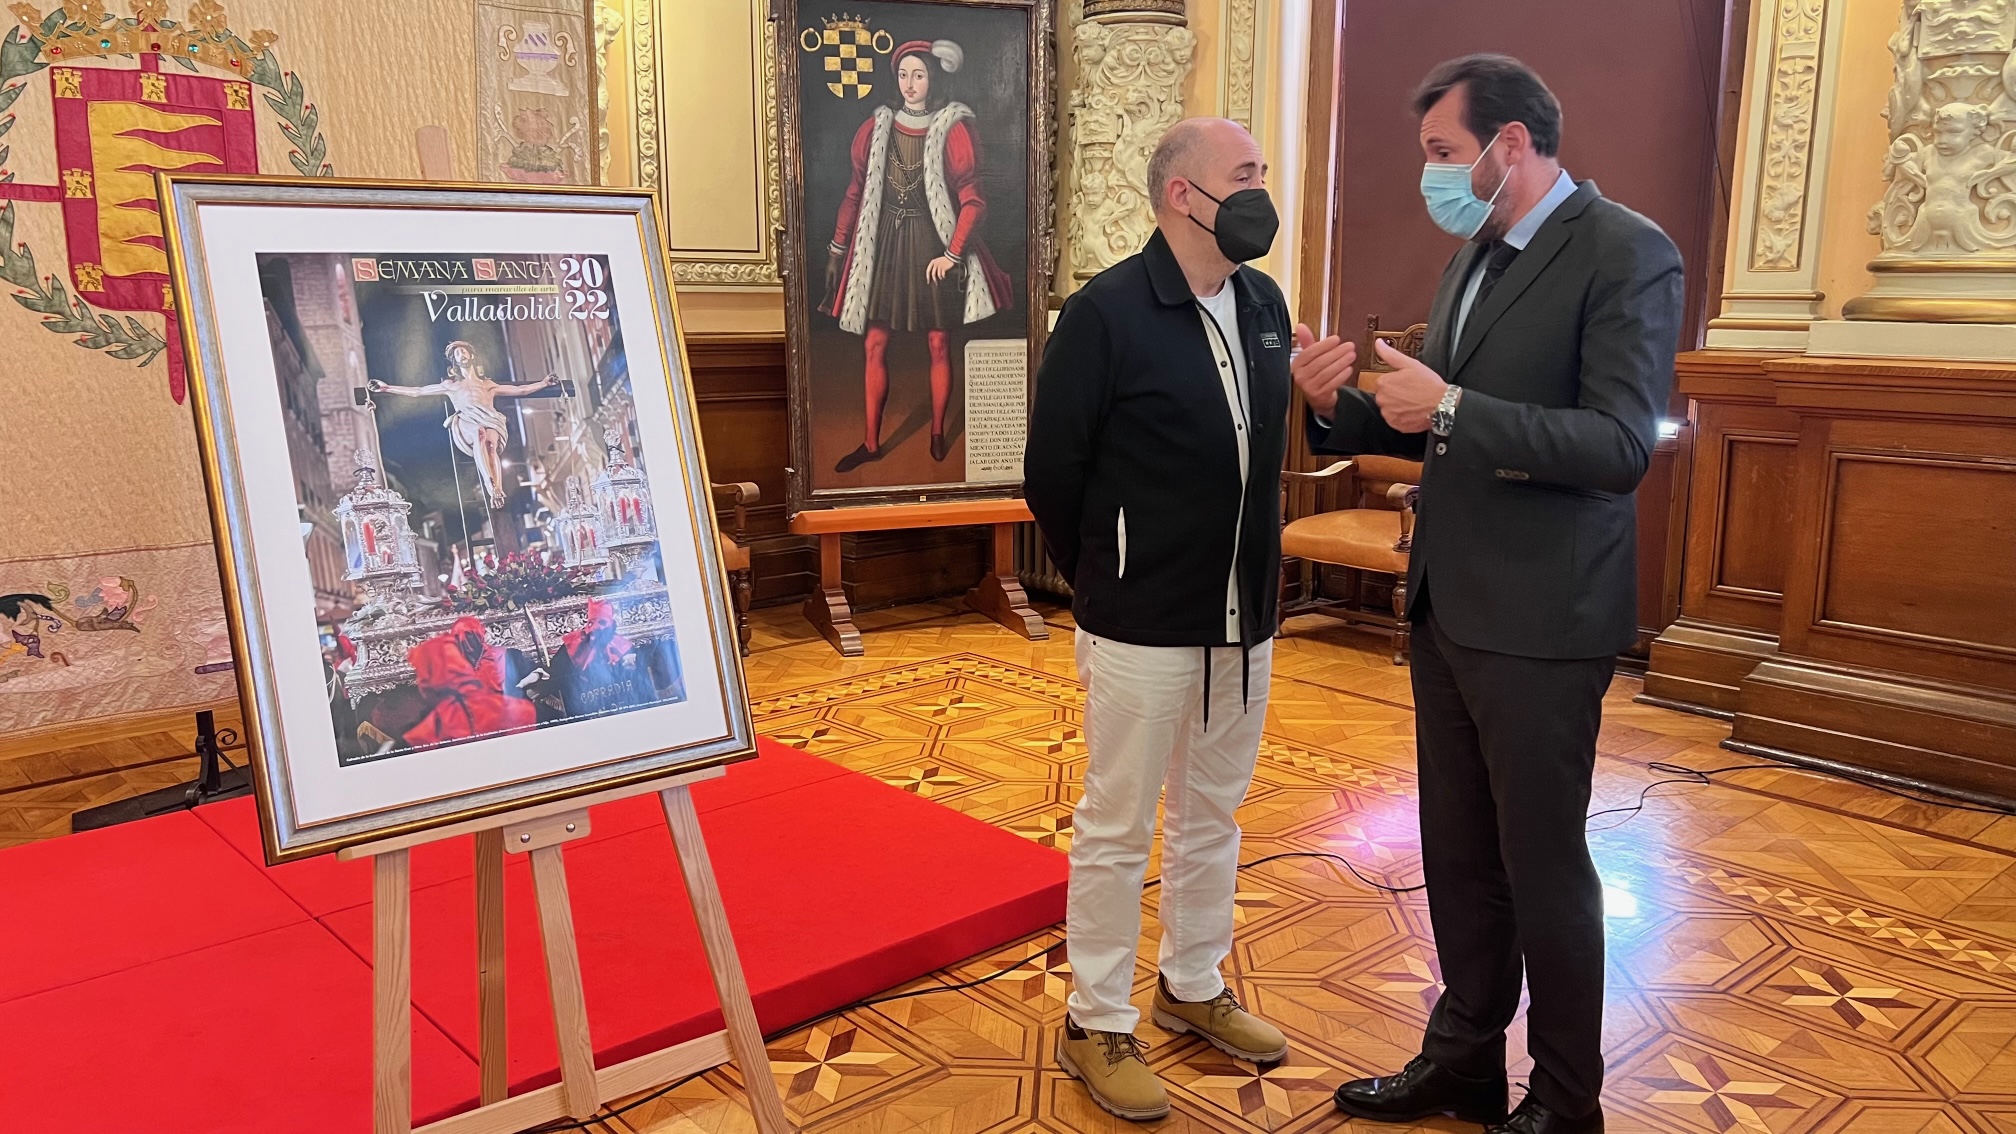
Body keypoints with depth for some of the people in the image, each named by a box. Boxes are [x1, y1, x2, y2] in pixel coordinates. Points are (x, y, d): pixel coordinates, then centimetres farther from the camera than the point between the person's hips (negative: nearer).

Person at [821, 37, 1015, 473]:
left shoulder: (953, 131, -6)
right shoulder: (876, 128, 4)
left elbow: (972, 200, -7)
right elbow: (856, 192, 8)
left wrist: (953, 254, -14)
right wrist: (837, 247, 7)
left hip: (932, 245, -3)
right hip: (883, 244, 3)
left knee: (939, 344, 5)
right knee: (874, 345, 3)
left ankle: (938, 433, 22)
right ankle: (871, 441, 12)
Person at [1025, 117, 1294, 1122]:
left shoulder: (1265, 305, 6)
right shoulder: (1107, 313, -13)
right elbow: (1050, 473, -8)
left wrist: (1254, 579, 9)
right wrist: (1106, 584, 2)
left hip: (1244, 622, 6)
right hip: (1143, 628, -6)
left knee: (1211, 816, 19)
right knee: (1116, 829, 6)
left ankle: (1193, 989, 38)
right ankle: (1097, 1023, 23)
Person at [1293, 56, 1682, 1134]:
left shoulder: (1624, 254, -13)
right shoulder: (1473, 257, 13)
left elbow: (1621, 446, -22)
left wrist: (1451, 410, -24)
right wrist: (1341, 407, 0)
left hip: (1539, 620, -8)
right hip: (1447, 603, 8)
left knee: (1542, 865, 6)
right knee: (1457, 854, 17)